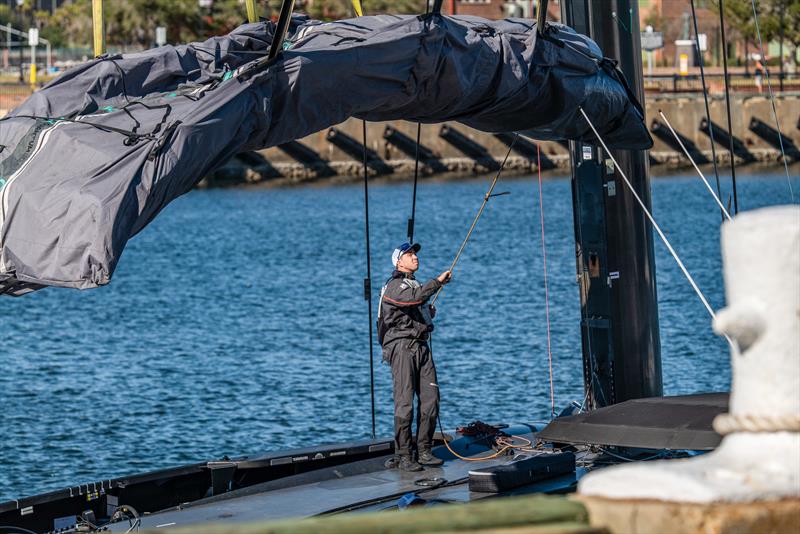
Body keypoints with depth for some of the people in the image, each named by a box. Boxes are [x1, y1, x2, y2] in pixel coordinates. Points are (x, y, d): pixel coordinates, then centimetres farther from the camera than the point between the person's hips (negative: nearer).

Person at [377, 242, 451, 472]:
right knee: (405, 403, -10)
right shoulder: (394, 285, -7)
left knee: (430, 399, 2)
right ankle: (404, 457, -9)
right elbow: (416, 297, -27)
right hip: (402, 347, -9)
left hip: (421, 345, 9)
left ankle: (424, 452, 8)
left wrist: (429, 313, 13)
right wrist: (438, 281, -21)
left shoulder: (414, 284, 24)